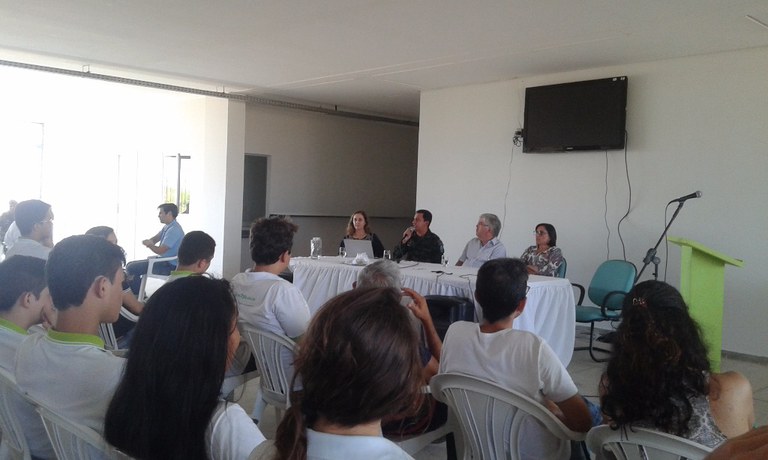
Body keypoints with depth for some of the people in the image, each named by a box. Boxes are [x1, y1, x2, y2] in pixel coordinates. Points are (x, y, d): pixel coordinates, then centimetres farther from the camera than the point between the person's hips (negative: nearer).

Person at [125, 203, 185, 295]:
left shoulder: (174, 230, -22)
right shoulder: (167, 227, 10)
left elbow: (160, 251, -23)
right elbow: (154, 239, 14)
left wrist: (149, 244, -4)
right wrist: (149, 241, -12)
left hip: (169, 266, -10)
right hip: (165, 261, 10)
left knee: (131, 268, -13)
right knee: (132, 264, 12)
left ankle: (138, 295, 4)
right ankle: (138, 294, 17)